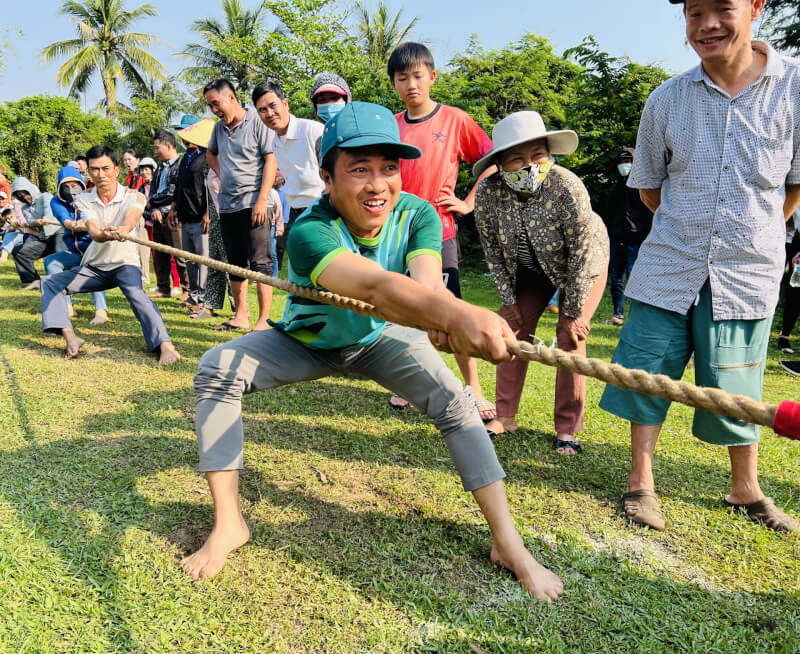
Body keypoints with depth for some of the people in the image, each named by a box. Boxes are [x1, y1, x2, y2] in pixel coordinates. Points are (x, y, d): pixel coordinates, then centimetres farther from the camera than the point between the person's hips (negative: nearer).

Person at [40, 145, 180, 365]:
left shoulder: (133, 196, -10)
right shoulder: (83, 200, -4)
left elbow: (130, 222, -33)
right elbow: (93, 232, -24)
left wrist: (121, 230, -59)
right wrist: (104, 235, -50)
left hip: (125, 263, -4)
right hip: (93, 265, 5)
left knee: (137, 294, -34)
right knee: (49, 282, -11)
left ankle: (165, 345, -49)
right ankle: (69, 337, -24)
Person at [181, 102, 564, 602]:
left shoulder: (417, 215, -24)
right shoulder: (310, 232, -38)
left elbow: (426, 281, -43)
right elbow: (375, 286, -58)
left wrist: (444, 321, -69)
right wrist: (455, 312, -77)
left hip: (380, 339, 2)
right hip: (309, 341, -1)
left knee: (456, 403, -19)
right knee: (216, 370, -23)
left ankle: (507, 542, -7)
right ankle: (228, 523, -13)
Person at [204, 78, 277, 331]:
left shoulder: (257, 121, -5)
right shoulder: (219, 127, 14)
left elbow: (271, 161, -10)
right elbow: (211, 153, 33)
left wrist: (262, 199, -17)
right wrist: (220, 174, 14)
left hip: (252, 204, -7)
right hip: (227, 205, 7)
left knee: (260, 262, -8)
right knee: (235, 263, 11)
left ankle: (264, 320, -5)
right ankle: (241, 316, 20)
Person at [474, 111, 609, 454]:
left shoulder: (567, 188, -37)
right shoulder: (488, 193, -26)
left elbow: (582, 254, -28)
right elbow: (492, 249, -11)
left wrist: (573, 313, -21)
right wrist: (508, 300, -8)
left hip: (583, 263, -3)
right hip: (529, 267, 4)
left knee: (570, 338, -9)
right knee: (515, 329, -1)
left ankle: (567, 429, 3)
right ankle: (506, 416, 11)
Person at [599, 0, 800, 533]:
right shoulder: (666, 99, -1)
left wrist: (756, 231, 10)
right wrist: (693, 227, 13)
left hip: (747, 271, -1)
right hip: (668, 267, 2)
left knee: (734, 385, 6)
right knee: (647, 369, 3)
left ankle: (746, 490, 28)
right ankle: (642, 482, 20)